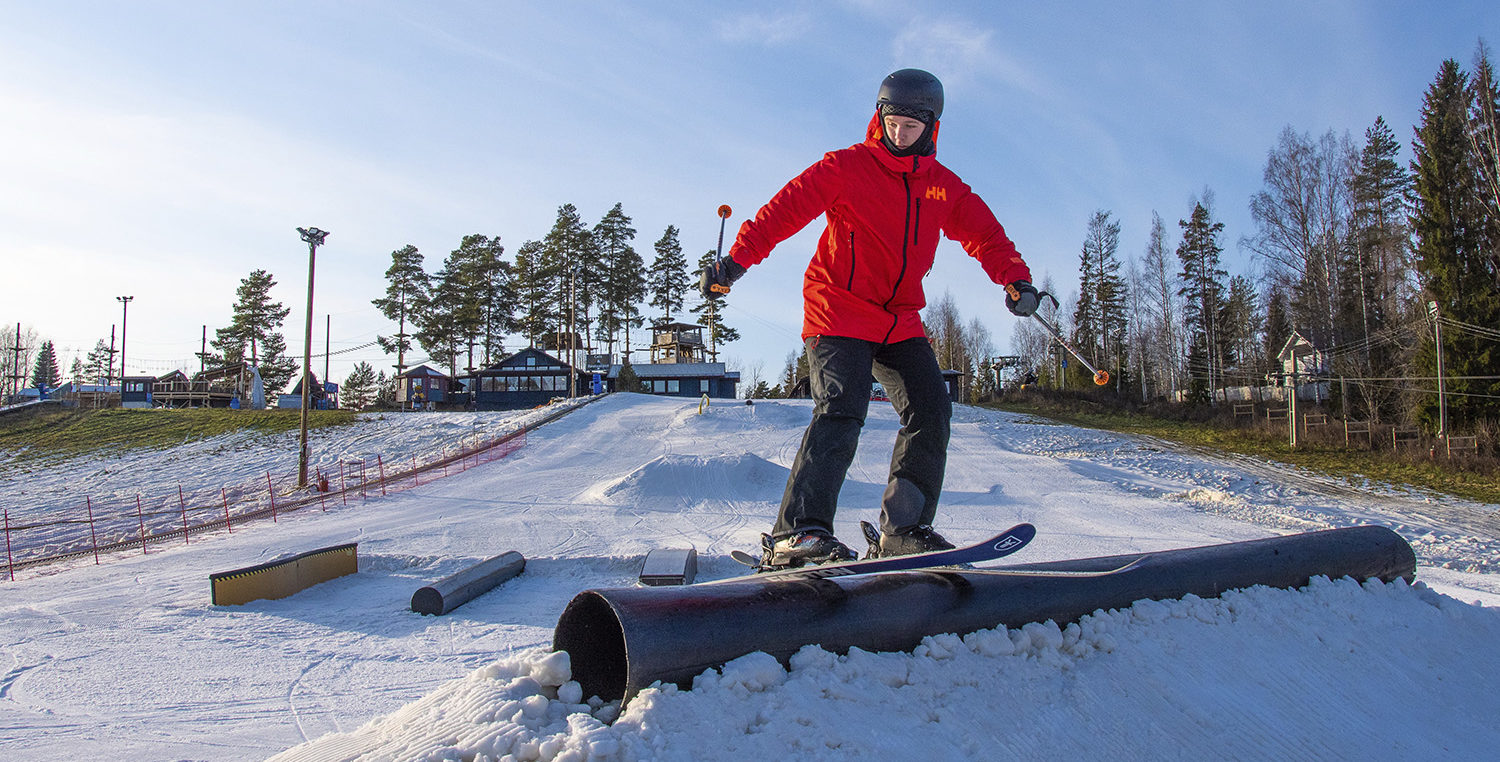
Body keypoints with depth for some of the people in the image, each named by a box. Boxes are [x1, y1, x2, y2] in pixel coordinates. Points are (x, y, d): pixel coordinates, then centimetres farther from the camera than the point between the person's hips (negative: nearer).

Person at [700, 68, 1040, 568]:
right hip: (838, 311, -6)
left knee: (930, 408, -5)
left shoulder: (946, 188, 12)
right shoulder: (848, 167, -3)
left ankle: (904, 531, 2)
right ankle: (797, 532, -26)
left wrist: (1016, 279, -9)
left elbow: (986, 236, 11)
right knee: (842, 409, -23)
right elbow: (786, 208, -10)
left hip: (901, 320, 6)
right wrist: (737, 259, -22)